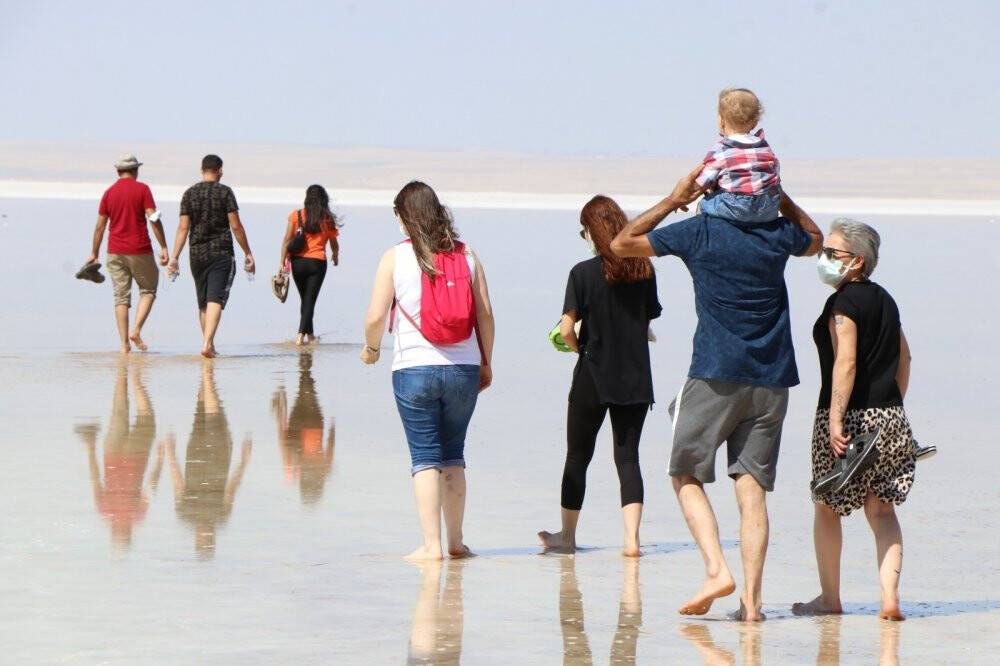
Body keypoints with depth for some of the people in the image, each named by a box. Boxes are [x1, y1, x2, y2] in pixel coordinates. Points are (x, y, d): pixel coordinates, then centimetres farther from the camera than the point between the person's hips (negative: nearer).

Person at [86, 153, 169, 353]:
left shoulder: (109, 193, 6)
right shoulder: (142, 189, -4)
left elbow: (100, 226, 7)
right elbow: (154, 219, -12)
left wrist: (94, 253, 16)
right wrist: (163, 248, -10)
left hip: (115, 252, 3)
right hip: (139, 251, -3)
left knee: (121, 297, 5)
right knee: (148, 290, 13)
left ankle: (124, 343, 0)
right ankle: (136, 330, -5)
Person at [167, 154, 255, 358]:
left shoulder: (189, 194, 4)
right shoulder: (225, 192, -5)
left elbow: (183, 228, 0)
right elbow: (236, 226, -7)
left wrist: (174, 257, 2)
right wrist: (248, 253, 1)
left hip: (197, 255, 4)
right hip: (222, 253, -4)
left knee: (203, 302, 15)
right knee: (215, 300, -10)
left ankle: (208, 344, 23)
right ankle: (207, 343, -25)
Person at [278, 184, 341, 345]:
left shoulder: (296, 215, -2)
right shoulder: (327, 220, -3)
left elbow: (287, 240, -5)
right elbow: (334, 244, 7)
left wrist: (282, 261, -3)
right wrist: (335, 256, 28)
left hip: (298, 262, 2)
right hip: (317, 263, -2)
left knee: (305, 299, 18)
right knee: (310, 300, 0)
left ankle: (309, 333, 28)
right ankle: (301, 334, -12)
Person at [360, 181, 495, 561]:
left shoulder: (395, 257, -4)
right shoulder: (466, 255, 4)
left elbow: (375, 317, -6)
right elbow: (485, 314, 4)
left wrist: (371, 348, 14)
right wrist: (486, 362, 15)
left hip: (414, 369, -3)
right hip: (463, 369, 3)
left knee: (425, 458, 2)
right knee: (453, 457, 14)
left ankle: (431, 544, -4)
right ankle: (455, 541, 18)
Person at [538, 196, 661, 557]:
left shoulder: (584, 273, -11)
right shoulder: (643, 270, 0)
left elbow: (566, 328, -15)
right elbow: (649, 321, 7)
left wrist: (579, 347, 5)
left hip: (594, 376, -3)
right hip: (635, 377, 3)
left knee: (578, 457, 11)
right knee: (628, 456, 6)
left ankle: (567, 535, 22)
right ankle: (631, 537, -6)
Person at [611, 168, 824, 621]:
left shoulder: (699, 231, -6)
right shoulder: (779, 234, 5)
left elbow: (622, 244, 6)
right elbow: (815, 240, 31)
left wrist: (673, 200, 10)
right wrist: (776, 193, 20)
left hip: (715, 375, -3)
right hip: (771, 380, 4)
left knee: (686, 475, 9)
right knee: (752, 490, 3)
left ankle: (717, 569, -10)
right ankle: (751, 598, -4)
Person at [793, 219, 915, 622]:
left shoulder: (842, 303, -12)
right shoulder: (885, 300, 13)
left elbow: (845, 363, -21)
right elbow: (903, 358, 21)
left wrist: (835, 418, -26)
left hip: (849, 416, -7)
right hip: (889, 417, 7)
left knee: (827, 507, 10)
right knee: (881, 509, 9)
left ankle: (829, 597, 19)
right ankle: (890, 598, -4)